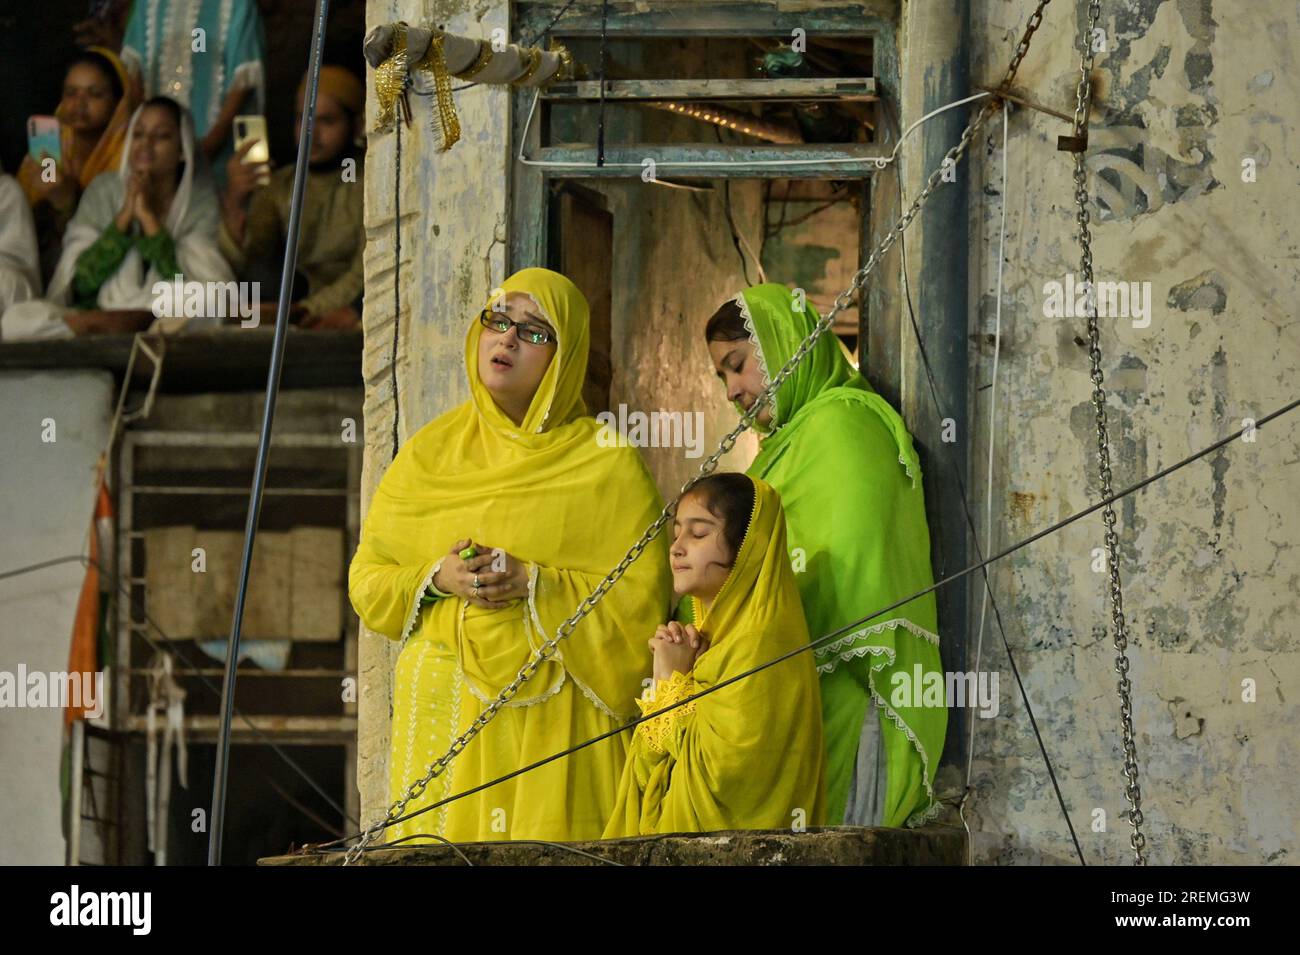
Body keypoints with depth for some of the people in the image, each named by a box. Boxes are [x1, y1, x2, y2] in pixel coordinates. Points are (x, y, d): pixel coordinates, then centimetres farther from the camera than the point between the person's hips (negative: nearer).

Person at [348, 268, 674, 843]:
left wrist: (534, 585, -16)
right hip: (442, 719, 3)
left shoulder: (606, 465, 2)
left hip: (552, 717, -3)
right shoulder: (429, 453, 13)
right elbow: (367, 580, 12)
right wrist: (436, 580, -8)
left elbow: (643, 598, -5)